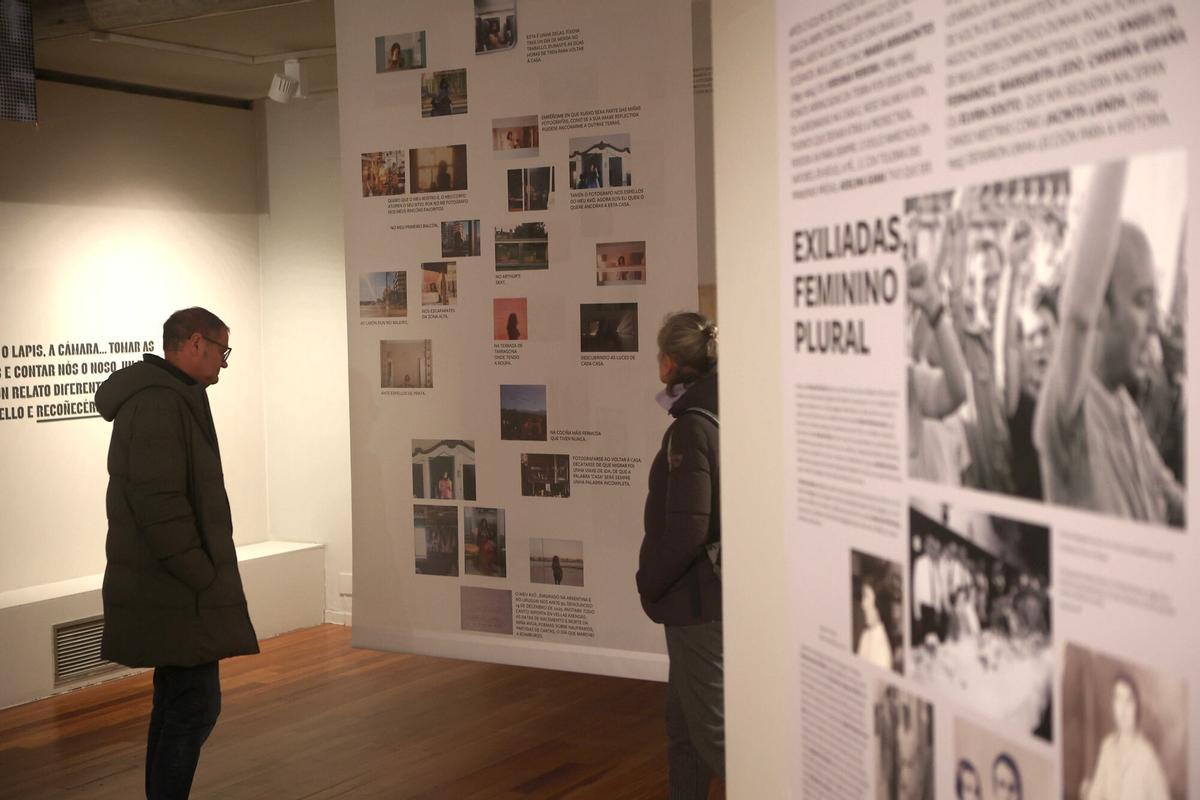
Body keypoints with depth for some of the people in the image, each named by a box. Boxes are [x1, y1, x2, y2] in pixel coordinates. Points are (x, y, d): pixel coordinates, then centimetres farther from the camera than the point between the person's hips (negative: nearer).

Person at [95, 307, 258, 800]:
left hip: (168, 592, 11)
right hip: (177, 594, -11)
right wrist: (204, 579, -17)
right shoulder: (161, 402, -16)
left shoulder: (165, 397, 17)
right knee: (196, 707, -7)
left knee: (176, 704, 16)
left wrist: (205, 575, 16)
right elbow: (160, 504, -23)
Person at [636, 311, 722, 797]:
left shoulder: (691, 429, -20)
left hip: (698, 597, -9)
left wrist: (648, 581, -8)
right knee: (683, 722, 19)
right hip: (718, 589, 9)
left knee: (713, 729, 1)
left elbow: (686, 531, -23)